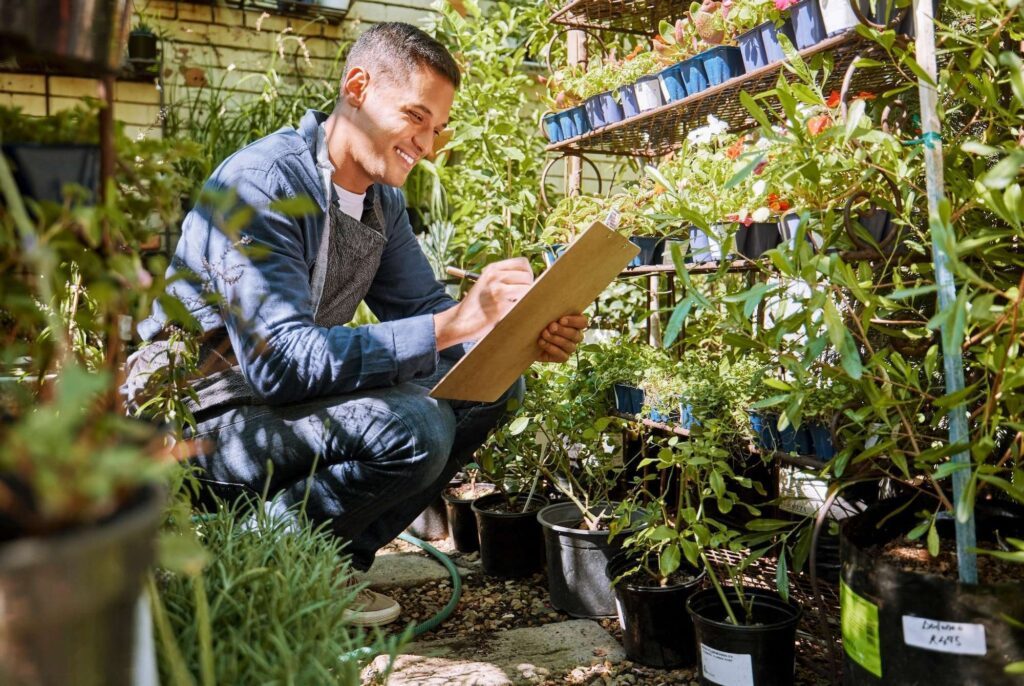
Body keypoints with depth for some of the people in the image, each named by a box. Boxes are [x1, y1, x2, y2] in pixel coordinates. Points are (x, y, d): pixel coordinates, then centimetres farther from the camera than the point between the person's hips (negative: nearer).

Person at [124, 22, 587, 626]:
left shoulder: (384, 200, 6)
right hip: (211, 412, -9)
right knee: (413, 429, -31)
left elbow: (423, 311, 8)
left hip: (299, 390, 9)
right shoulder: (263, 181, -21)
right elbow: (281, 360, -31)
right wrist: (453, 323, -35)